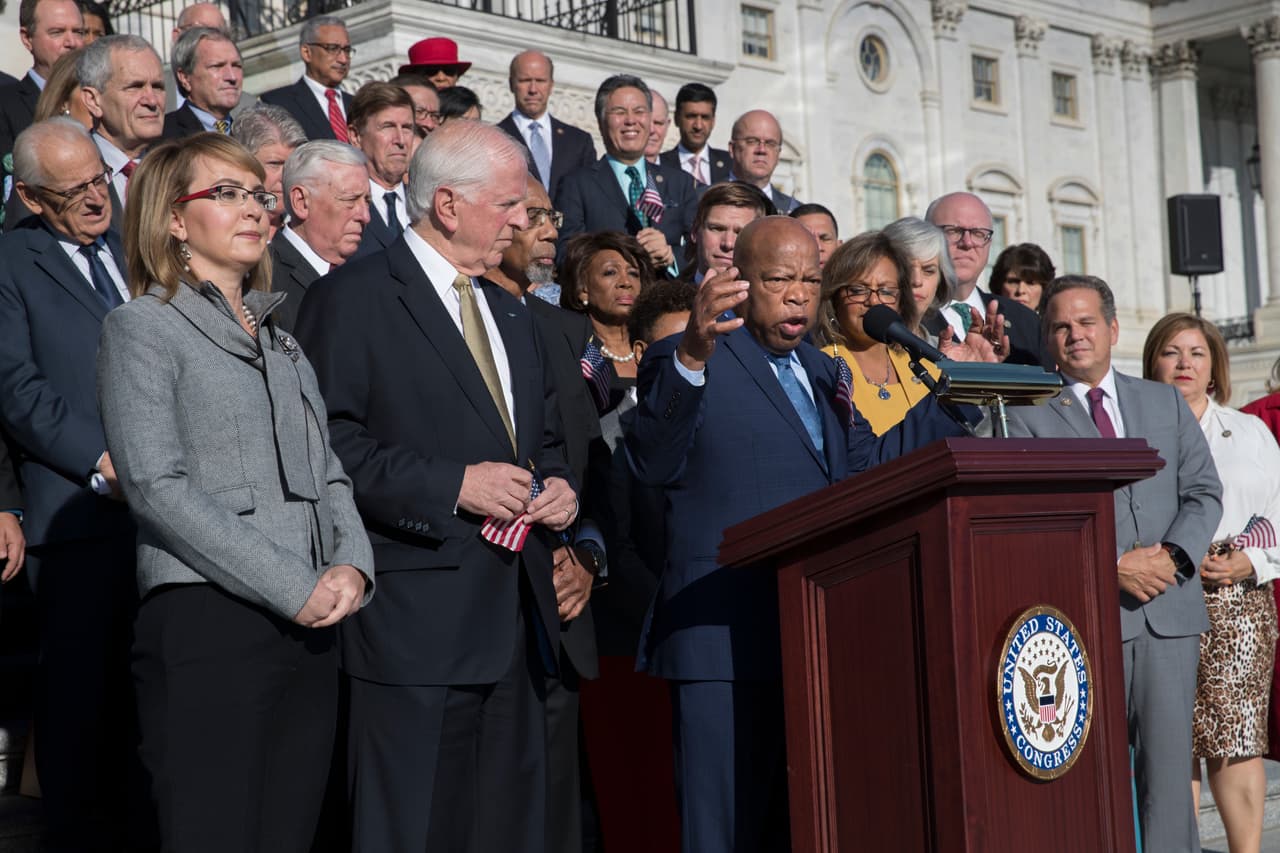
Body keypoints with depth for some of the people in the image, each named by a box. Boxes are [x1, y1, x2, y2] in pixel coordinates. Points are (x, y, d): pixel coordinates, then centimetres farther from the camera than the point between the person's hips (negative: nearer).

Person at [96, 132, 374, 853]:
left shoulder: (280, 338, 21)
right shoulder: (143, 328, 0)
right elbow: (158, 488, -11)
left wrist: (352, 563, -3)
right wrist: (294, 587, -15)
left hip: (311, 626, 7)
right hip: (207, 624, -6)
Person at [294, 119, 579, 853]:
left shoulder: (511, 313, 21)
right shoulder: (353, 298, -5)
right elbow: (327, 446, -16)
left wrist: (559, 487, 7)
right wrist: (454, 486, -19)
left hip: (517, 621, 8)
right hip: (419, 623, -8)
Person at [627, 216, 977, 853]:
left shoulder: (821, 371, 21)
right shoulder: (684, 363, -3)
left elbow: (865, 465, 25)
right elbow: (653, 464, -20)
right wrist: (690, 358, -36)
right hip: (727, 642, -7)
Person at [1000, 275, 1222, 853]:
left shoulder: (1166, 402, 17)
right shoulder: (1027, 416, 4)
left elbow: (1203, 492, 12)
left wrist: (1174, 555, -7)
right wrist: (1114, 566, -13)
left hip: (1170, 609, 3)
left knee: (1169, 758, 1)